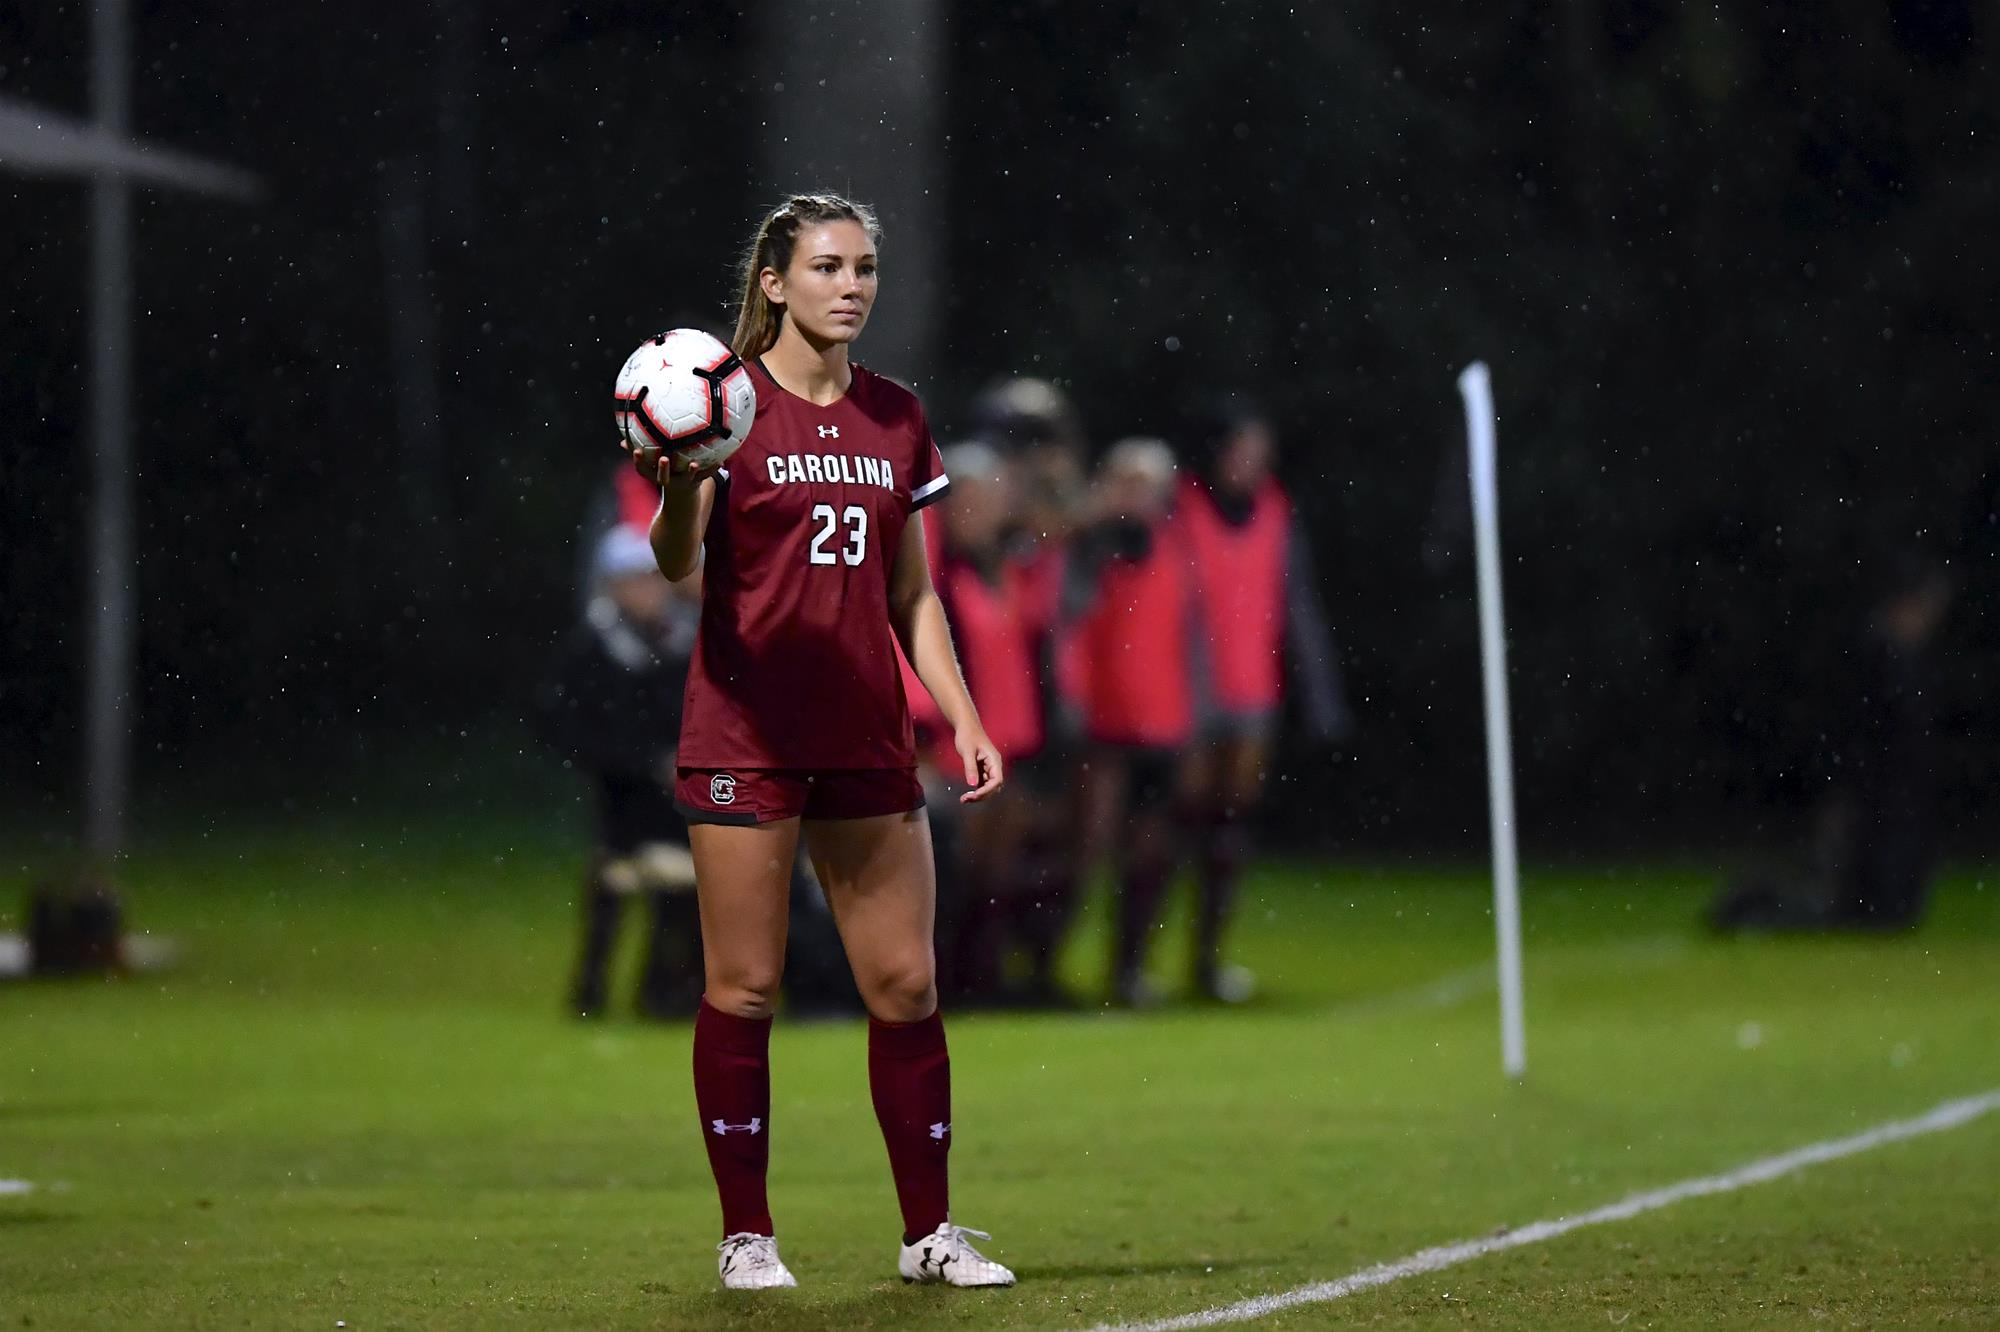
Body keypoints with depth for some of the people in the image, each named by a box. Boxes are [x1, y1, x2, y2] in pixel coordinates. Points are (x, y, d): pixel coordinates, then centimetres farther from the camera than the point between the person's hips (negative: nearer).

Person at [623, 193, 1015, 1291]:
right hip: (745, 736, -5)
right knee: (742, 988, -2)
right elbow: (676, 564, -13)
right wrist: (677, 485, -34)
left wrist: (963, 717, 9)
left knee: (905, 985, 3)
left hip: (866, 738, 5)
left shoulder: (895, 419, 12)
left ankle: (929, 1231, 12)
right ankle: (746, 1235, 6)